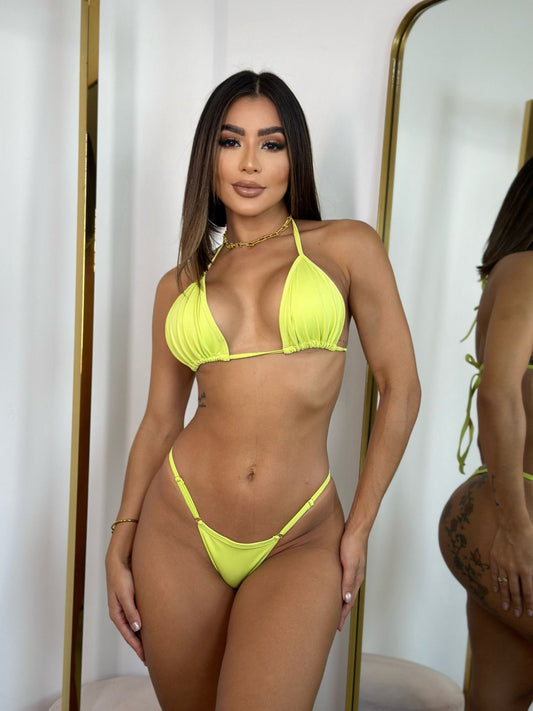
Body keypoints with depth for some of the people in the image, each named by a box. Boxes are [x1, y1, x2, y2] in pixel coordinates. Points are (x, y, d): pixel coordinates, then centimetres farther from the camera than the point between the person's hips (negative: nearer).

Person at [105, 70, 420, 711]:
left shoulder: (347, 246, -1)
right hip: (180, 530, 3)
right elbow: (159, 421, 10)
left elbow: (400, 389, 0)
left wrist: (359, 525, 0)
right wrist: (120, 543, 4)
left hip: (301, 544, -2)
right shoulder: (180, 285, 8)